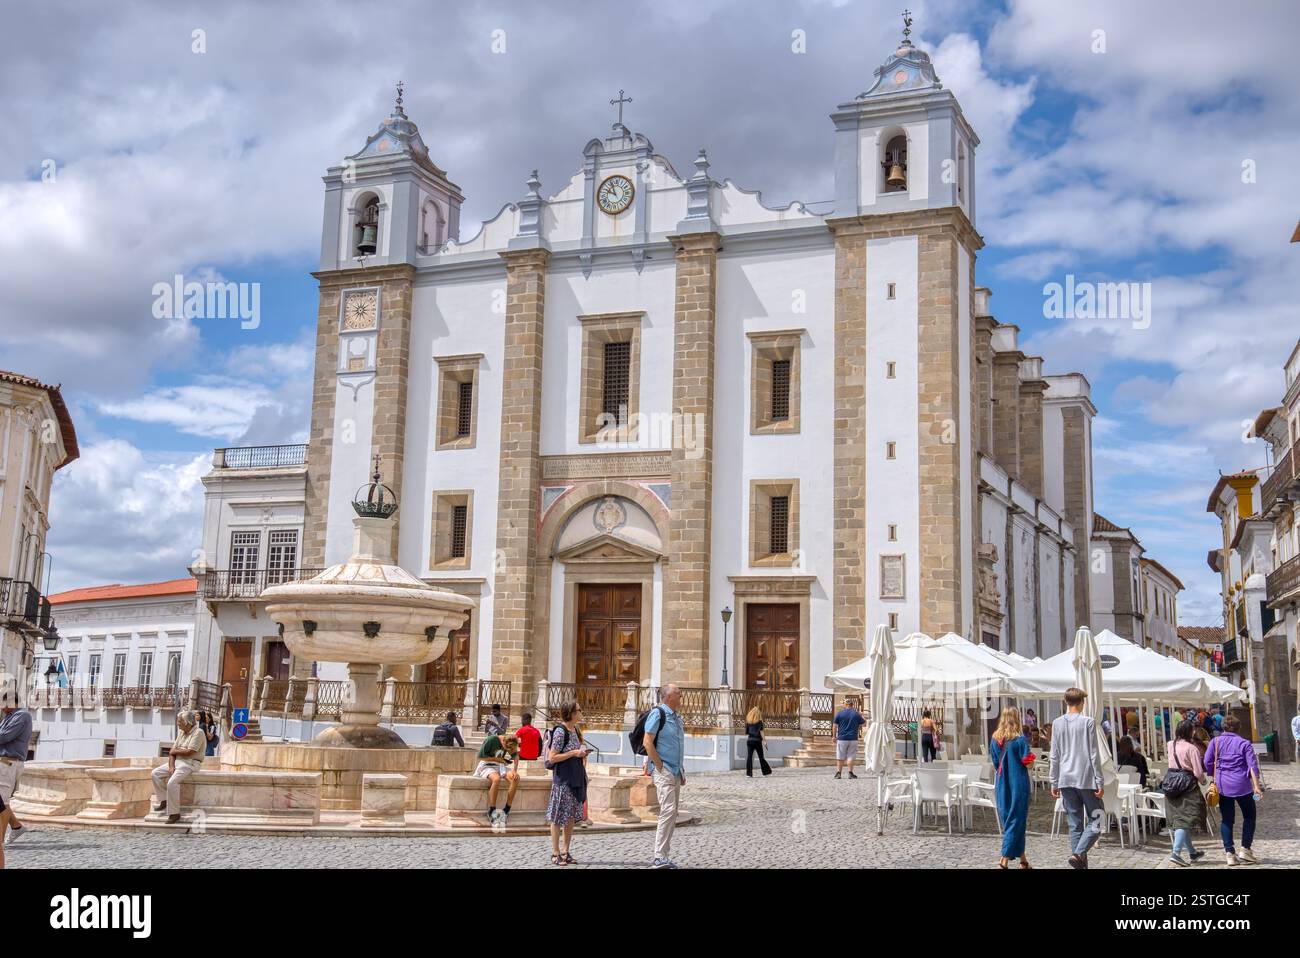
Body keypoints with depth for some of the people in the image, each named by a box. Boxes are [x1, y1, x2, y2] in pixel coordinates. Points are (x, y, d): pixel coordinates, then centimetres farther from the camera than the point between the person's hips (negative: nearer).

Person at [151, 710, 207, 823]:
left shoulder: (198, 732, -13)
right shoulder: (181, 732, 14)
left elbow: (189, 752, -21)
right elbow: (172, 752, 9)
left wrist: (175, 751, -4)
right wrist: (171, 766, -8)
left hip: (190, 763, -9)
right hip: (177, 762, 9)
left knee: (172, 782, -28)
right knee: (156, 773, -1)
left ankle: (174, 813, -22)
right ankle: (164, 800, 4)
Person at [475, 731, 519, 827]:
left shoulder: (511, 744, -4)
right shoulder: (491, 740, -21)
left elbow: (516, 756, 11)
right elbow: (481, 757, -15)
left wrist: (514, 770, -5)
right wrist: (497, 759, -15)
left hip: (500, 766, 5)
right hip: (487, 765, -5)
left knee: (515, 778, -24)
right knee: (496, 779, -38)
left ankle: (506, 811, -19)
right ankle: (491, 812, -27)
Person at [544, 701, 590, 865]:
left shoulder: (575, 730, 12)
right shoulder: (560, 731, -13)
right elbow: (552, 758, -16)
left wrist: (582, 753, 5)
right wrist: (573, 753, -18)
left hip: (576, 778, 8)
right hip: (562, 779, -8)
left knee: (572, 816, 11)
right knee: (559, 817, -1)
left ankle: (565, 852, 19)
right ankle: (555, 853, 5)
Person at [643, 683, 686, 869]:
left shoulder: (676, 717, 15)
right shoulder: (657, 714, -11)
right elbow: (648, 743, -16)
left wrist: (682, 771, 18)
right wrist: (660, 767, -16)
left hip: (675, 772, 9)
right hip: (663, 771, -9)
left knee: (671, 814, 11)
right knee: (668, 811, -17)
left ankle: (664, 856, 17)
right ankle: (660, 858, -17)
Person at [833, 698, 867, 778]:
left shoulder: (839, 713, -1)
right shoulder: (856, 714, 0)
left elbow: (835, 726, 1)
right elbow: (864, 723, 10)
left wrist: (834, 736, 9)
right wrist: (861, 716, 26)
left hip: (841, 738, 0)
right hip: (853, 739, 0)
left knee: (840, 757, 6)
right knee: (851, 756, 3)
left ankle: (838, 773, 5)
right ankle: (850, 773, -1)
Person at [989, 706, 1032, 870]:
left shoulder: (995, 738, 2)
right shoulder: (1020, 739, -12)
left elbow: (995, 764, 7)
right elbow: (1027, 763, -10)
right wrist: (1030, 757, 9)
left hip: (1002, 784, 5)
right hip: (1018, 784, -5)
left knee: (1008, 820, 14)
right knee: (1016, 821, 0)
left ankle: (1023, 859, 23)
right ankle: (1004, 860, -8)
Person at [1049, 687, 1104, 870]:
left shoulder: (1057, 723, 5)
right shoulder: (1088, 722, -6)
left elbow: (1055, 756, 8)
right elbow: (1094, 755, -6)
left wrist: (1054, 783, 14)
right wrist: (1099, 782, -2)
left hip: (1066, 780, 4)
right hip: (1086, 780, -4)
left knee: (1075, 824, 8)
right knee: (1095, 822, 2)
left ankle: (1081, 861, 6)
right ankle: (1078, 853, -16)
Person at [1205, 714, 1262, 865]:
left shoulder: (1215, 741, 3)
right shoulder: (1244, 744, -1)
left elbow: (1207, 762, -1)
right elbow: (1253, 766, -9)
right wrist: (1256, 786, -12)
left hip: (1222, 786, 2)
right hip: (1242, 785, -2)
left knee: (1226, 820, 8)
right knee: (1249, 817, 14)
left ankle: (1229, 853, 4)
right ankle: (1245, 850, 6)